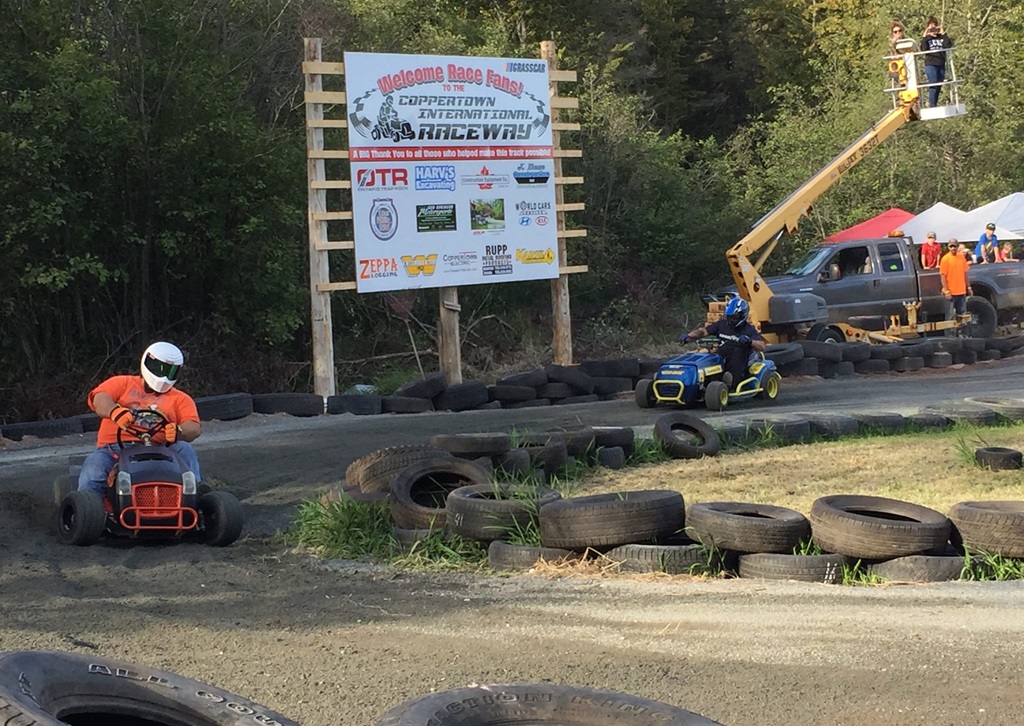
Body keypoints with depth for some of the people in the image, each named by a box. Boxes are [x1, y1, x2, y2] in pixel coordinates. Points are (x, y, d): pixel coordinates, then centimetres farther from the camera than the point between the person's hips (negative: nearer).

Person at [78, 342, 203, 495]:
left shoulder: (180, 399, 23)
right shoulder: (121, 383, 21)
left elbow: (194, 428, 5)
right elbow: (100, 400, 0)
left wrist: (178, 431, -22)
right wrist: (115, 411, -27)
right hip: (114, 449, -1)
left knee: (185, 449, -25)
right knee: (95, 463, -30)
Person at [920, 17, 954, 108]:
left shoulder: (941, 37, 10)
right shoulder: (926, 38, 5)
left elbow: (948, 45, -6)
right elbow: (923, 49, -11)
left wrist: (943, 34, -6)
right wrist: (924, 37, -12)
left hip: (941, 64, 4)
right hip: (930, 64, -4)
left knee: (939, 86, 6)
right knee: (933, 84, -14)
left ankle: (935, 105, 15)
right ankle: (932, 106, -13)